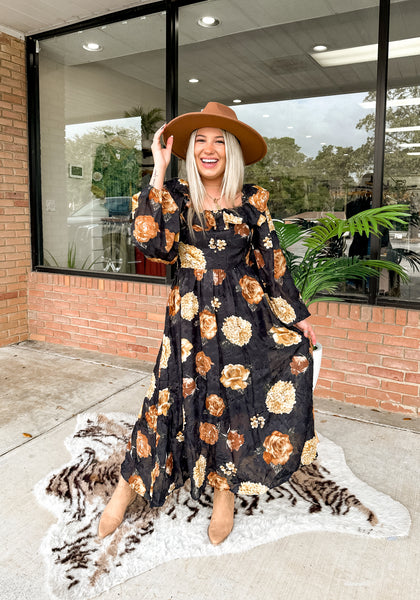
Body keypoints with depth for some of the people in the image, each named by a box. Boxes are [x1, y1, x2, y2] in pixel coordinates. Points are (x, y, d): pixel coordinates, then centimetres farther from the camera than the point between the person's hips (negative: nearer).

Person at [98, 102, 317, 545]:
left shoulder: (252, 200, 4)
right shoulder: (176, 196, 1)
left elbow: (272, 261, 8)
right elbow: (153, 244, -18)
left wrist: (298, 315, 8)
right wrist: (159, 174, -16)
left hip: (244, 313, 2)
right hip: (192, 317, -1)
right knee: (179, 398, 2)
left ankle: (225, 490, 21)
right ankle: (127, 488, 24)